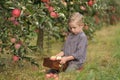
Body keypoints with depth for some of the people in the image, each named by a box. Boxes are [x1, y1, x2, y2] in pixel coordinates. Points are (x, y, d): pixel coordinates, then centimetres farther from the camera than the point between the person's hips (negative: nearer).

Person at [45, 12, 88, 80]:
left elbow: (79, 53, -18)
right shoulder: (70, 35, 12)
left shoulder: (83, 37, -13)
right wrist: (58, 55, 1)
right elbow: (65, 48, 18)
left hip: (76, 61, -7)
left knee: (67, 72, -28)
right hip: (67, 59, 7)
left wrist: (66, 58, -21)